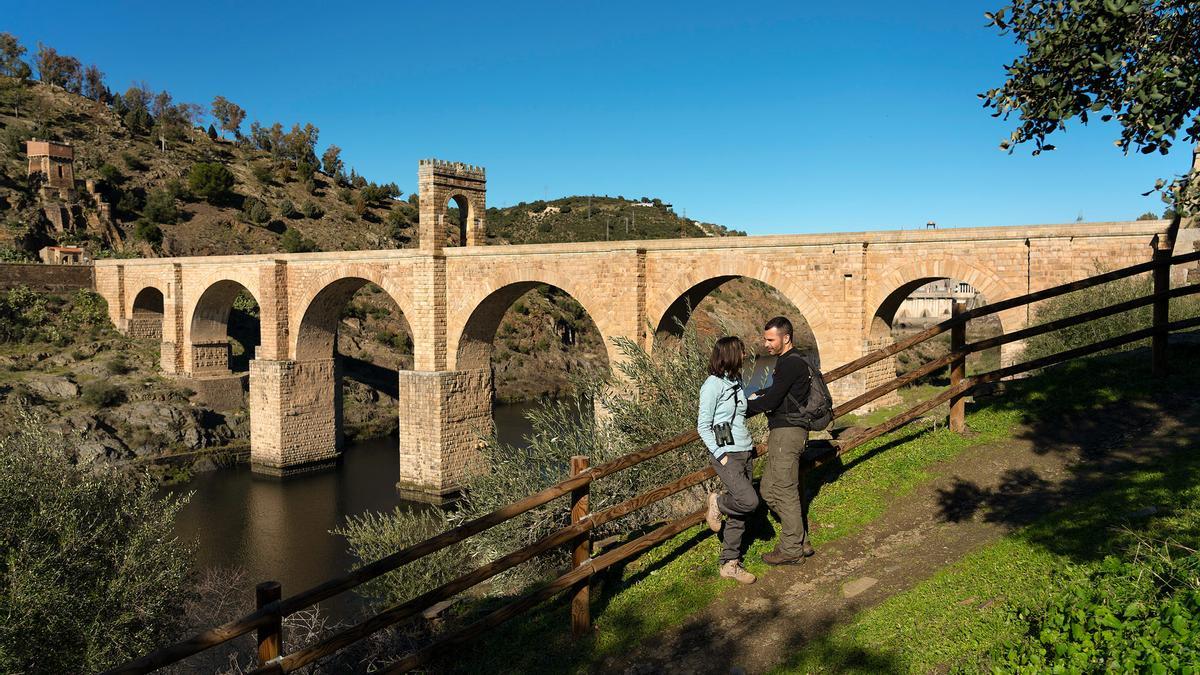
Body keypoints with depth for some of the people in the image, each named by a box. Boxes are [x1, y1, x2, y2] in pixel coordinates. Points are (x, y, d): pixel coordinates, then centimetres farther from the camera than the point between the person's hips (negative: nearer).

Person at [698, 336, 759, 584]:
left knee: (739, 513, 8)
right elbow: (703, 426, -12)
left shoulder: (737, 382, 12)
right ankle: (717, 503, 9)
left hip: (745, 452, 8)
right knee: (749, 501, -22)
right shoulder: (713, 384, -11)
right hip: (727, 455, -8)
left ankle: (730, 564, 17)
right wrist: (720, 455, -16)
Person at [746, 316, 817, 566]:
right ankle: (801, 542, 22)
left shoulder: (791, 364, -17)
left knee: (785, 492, -2)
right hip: (788, 432, 10)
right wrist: (754, 396, 11)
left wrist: (742, 410, -9)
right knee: (769, 488, 15)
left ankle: (791, 550, 8)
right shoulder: (792, 361, 16)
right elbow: (774, 391, 26)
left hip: (786, 433, -10)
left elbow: (771, 400, -20)